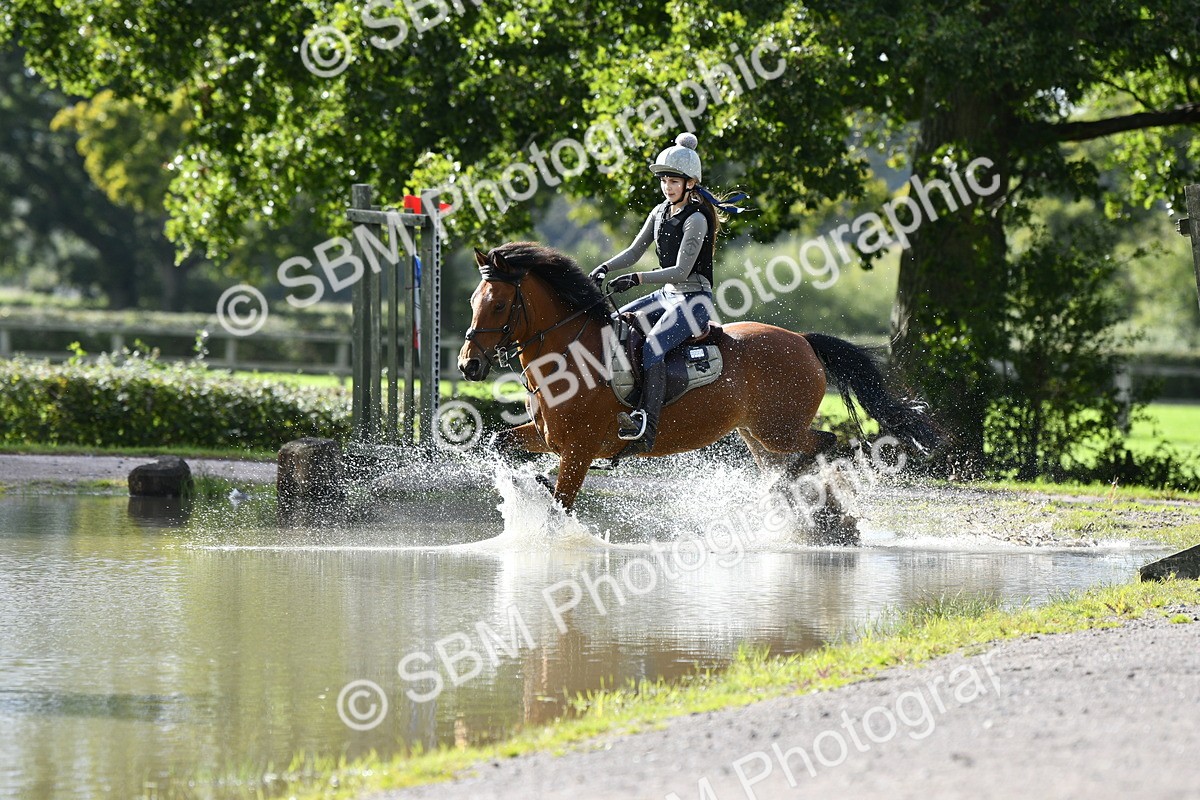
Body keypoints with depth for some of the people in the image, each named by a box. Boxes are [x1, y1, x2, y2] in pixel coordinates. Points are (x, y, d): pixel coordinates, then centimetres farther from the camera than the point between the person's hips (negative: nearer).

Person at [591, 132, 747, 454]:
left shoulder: (696, 219, -15)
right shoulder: (660, 213, 10)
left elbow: (681, 270, -20)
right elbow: (635, 251, 14)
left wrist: (637, 279, -27)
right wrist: (606, 268, -4)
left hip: (694, 299, -10)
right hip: (666, 295, 10)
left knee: (653, 347, -31)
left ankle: (646, 427, -43)